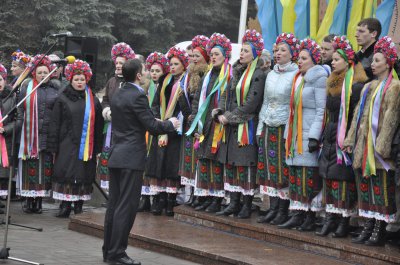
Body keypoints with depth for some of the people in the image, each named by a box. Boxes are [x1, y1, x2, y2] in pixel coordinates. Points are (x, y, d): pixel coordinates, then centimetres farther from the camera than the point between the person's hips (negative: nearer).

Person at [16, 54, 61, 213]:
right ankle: (29, 200, 6)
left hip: (48, 135, 1)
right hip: (30, 135, 0)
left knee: (46, 167, 1)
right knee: (30, 167, 0)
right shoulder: (26, 87, 7)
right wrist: (18, 125, -3)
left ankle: (39, 200, 9)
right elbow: (20, 109, 8)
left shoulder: (55, 89, 7)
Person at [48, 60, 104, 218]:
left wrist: (97, 148, 7)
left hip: (86, 146, 2)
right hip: (67, 145, -2)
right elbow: (54, 124, 3)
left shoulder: (93, 101, 10)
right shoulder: (63, 99, 4)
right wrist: (53, 147, -2)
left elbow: (98, 126, 12)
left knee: (84, 176, 2)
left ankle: (79, 206, 10)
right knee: (66, 175, -5)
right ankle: (65, 206, -1)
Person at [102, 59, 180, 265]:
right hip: (131, 157, -9)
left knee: (114, 204, 13)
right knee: (126, 207, -5)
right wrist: (171, 124, 3)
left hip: (116, 155, 9)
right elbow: (152, 127, -15)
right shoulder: (138, 96, -15)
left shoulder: (117, 95, 12)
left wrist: (156, 122, 26)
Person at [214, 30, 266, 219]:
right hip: (231, 126, 8)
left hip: (247, 127, -8)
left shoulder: (258, 75, -9)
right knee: (229, 163, 8)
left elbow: (251, 104, -16)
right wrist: (221, 114, -2)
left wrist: (230, 117, -12)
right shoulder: (236, 72, 15)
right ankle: (234, 202, 15)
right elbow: (225, 95, 15)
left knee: (245, 164, -6)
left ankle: (247, 205, 1)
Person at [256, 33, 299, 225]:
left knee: (284, 170, -4)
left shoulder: (296, 75, -6)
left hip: (286, 128, -6)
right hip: (269, 128, 6)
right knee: (269, 168, 5)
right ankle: (273, 208, 11)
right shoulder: (271, 74, 15)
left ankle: (283, 210, 2)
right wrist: (260, 127, 13)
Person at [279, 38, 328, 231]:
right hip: (295, 134, 8)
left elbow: (321, 110, -12)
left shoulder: (319, 79, -6)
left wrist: (314, 137, -18)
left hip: (309, 134, -8)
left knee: (310, 176, -7)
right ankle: (297, 215, 8)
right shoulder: (298, 78, 18)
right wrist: (288, 135, 17)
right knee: (295, 175, 5)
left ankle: (310, 218, -2)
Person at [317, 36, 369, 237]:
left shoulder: (355, 86, -11)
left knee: (344, 180, -6)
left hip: (344, 139, -8)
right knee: (329, 179, 7)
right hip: (330, 138, 8)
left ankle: (344, 222, 0)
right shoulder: (332, 83, 15)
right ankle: (330, 219, 11)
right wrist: (323, 136, 16)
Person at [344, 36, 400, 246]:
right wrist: (350, 140, 12)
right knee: (365, 185, 8)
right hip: (363, 143, 8)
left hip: (378, 144, -8)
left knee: (381, 186, -5)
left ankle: (379, 230, -1)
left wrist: (382, 146, -18)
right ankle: (369, 227, 13)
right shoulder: (368, 87, 18)